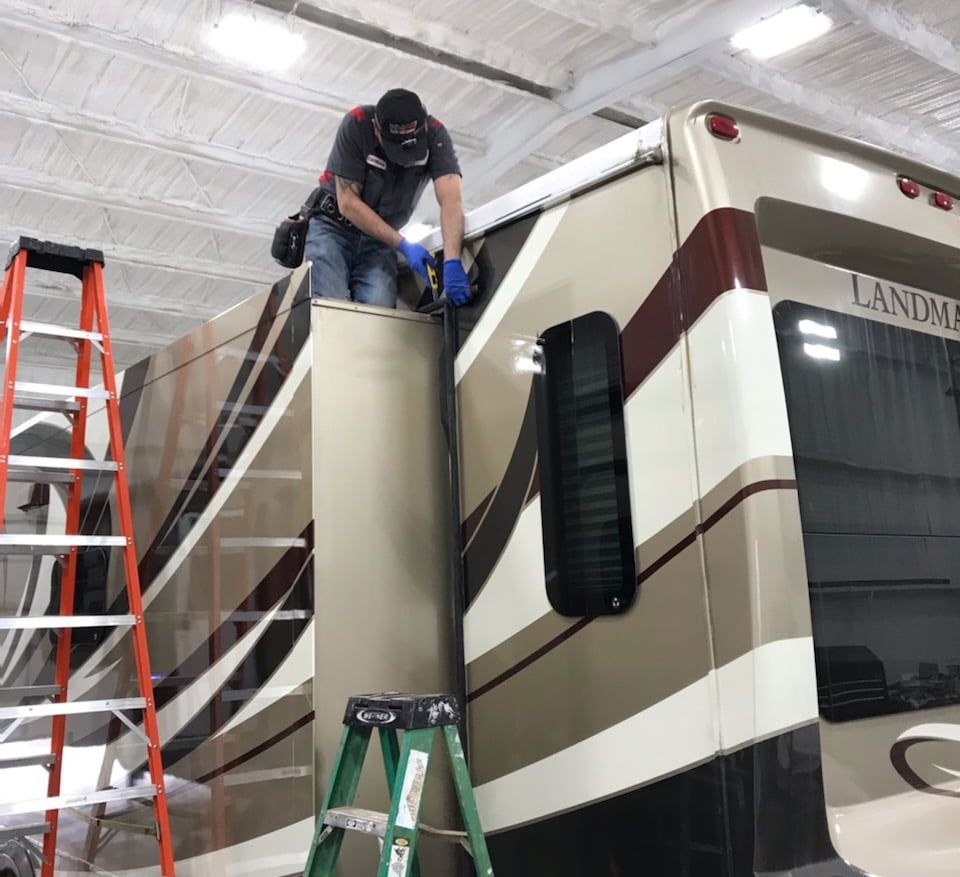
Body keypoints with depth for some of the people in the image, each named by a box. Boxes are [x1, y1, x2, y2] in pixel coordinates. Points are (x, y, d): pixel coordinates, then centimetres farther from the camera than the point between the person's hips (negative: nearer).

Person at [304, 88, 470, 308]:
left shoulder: (435, 135, -15)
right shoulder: (357, 124, -20)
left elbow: (451, 200, -26)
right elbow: (348, 203, -19)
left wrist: (452, 262, -41)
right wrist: (403, 245, -23)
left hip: (380, 239, 2)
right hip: (334, 226, -2)